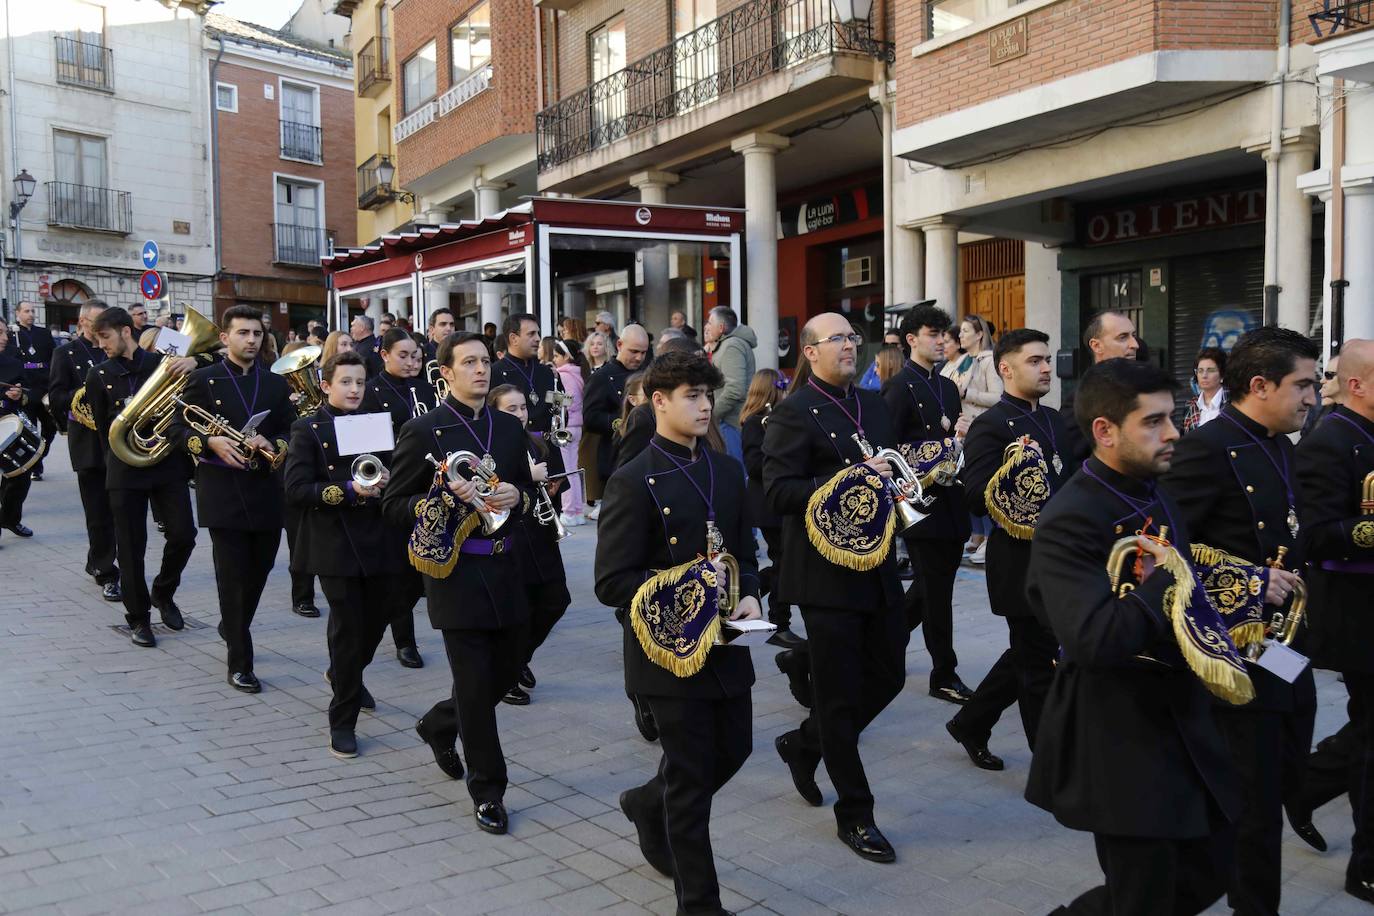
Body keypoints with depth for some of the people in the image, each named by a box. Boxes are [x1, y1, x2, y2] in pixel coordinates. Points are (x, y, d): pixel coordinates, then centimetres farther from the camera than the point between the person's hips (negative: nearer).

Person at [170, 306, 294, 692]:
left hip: (267, 493, 4)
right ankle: (240, 664, 4)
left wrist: (273, 446, -12)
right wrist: (210, 442, -18)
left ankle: (232, 627, 40)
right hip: (223, 494, -4)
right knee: (233, 576, -3)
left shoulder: (276, 384, 11)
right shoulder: (203, 380, 2)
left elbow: (292, 434, 9)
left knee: (259, 571, 12)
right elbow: (178, 431, 0)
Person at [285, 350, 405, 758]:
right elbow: (295, 488, -12)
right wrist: (348, 490, -22)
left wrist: (385, 481, -7)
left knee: (378, 618, 14)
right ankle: (342, 721, 13)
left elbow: (395, 472, 16)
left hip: (380, 540, 5)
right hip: (336, 544, -5)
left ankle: (345, 674, 46)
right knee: (347, 628, -2)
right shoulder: (308, 429, -3)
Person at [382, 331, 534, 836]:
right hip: (456, 572, -6)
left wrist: (516, 494, -5)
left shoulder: (509, 427, 10)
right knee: (475, 684, 0)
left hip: (504, 568, 6)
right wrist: (441, 501, -22)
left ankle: (439, 724, 43)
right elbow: (394, 506, -5)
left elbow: (528, 487, 19)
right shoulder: (423, 431, -6)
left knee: (506, 671, 15)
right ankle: (488, 791, 15)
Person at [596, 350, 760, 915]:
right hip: (672, 650, -7)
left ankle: (649, 805, 47)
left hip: (726, 645, 7)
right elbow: (612, 583, -16)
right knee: (692, 776, 4)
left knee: (734, 749, 18)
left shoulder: (727, 471, 7)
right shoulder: (634, 482, -14)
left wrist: (749, 595, -4)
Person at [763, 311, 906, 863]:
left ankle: (803, 745, 36)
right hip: (826, 574, -7)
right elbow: (779, 493, -19)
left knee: (888, 676, 14)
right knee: (840, 696, 4)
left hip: (877, 567, 7)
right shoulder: (794, 414, -11)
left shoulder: (873, 404, 12)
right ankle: (854, 815, 20)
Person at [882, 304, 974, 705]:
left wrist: (961, 438, -3)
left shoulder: (948, 386, 15)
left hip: (951, 503, 8)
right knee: (936, 592, 0)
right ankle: (944, 675, 11)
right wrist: (946, 441, -20)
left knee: (932, 588, 17)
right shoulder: (899, 386, -10)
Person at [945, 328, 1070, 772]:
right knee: (1040, 666, 2)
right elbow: (978, 498, -21)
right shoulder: (990, 426, -13)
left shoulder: (1054, 419, 13)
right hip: (1022, 564, -8)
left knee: (1027, 657, 18)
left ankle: (970, 724, 35)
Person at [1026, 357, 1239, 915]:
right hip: (1118, 744, -9)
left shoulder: (1155, 500, 8)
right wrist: (1169, 579, -23)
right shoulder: (1070, 521, -22)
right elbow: (1094, 640, -34)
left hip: (1180, 726, 9)